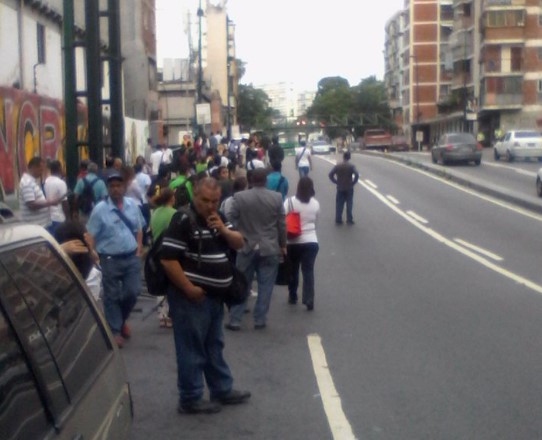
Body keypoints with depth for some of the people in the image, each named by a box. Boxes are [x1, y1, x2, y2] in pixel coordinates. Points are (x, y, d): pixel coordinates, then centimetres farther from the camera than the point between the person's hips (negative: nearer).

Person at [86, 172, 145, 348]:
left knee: (133, 292, 5)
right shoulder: (100, 209, -10)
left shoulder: (132, 205, 4)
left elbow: (139, 228, 14)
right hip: (110, 259, -4)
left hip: (132, 257, 4)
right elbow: (91, 235, -10)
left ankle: (122, 320, 33)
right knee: (112, 296, 6)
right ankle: (115, 331, 19)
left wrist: (138, 248, 5)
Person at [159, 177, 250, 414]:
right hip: (192, 297, -9)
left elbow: (239, 243, 11)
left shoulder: (217, 217, 10)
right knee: (192, 349, 0)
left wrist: (223, 229, -9)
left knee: (214, 346, 20)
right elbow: (168, 259, -22)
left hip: (214, 295, 9)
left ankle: (222, 390, 32)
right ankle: (190, 399, 11)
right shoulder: (183, 220, -17)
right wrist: (189, 289, -19)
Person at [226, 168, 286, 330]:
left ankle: (235, 320, 9)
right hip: (269, 248, 0)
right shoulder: (277, 197, -4)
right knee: (265, 286, 6)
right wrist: (282, 244, 12)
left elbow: (232, 222, -1)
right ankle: (260, 320, 9)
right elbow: (282, 224, 0)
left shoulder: (239, 197, -6)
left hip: (246, 247, 0)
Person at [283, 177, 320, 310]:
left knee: (293, 270, 15)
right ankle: (309, 300, -7)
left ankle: (292, 297, 27)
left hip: (293, 242, -1)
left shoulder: (289, 202, -8)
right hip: (311, 242, 1)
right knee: (308, 271, 1)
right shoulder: (315, 204, 1)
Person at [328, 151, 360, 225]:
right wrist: (353, 183, -8)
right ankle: (349, 220, 5)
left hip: (340, 188, 1)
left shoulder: (337, 166, -3)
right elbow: (357, 175, -22)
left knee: (339, 205, 8)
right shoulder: (351, 166, -9)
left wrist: (336, 182, 1)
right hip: (349, 188, -1)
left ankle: (338, 220, 7)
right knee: (349, 204, 6)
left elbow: (330, 174, -8)